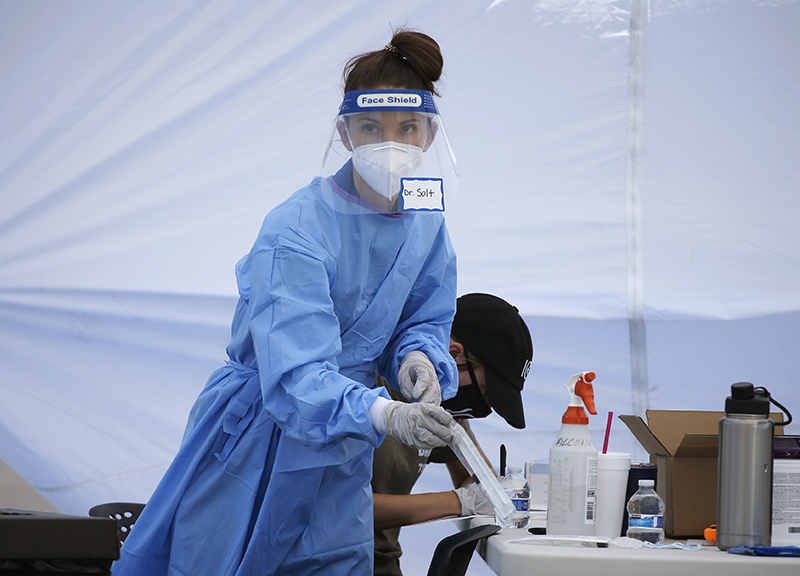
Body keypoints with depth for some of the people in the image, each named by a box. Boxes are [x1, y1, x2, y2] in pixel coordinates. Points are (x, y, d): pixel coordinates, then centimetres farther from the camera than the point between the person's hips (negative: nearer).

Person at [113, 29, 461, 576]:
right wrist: (386, 414, -51)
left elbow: (426, 320, 8)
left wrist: (417, 356, -17)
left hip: (339, 459, 6)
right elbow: (295, 376, -35)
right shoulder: (295, 232, -26)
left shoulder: (426, 223, -4)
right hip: (254, 444, -6)